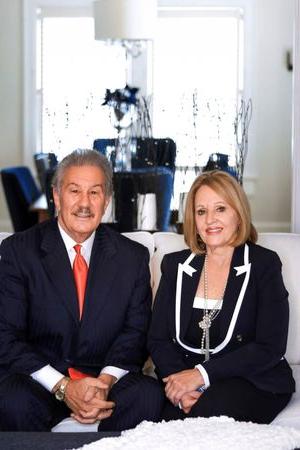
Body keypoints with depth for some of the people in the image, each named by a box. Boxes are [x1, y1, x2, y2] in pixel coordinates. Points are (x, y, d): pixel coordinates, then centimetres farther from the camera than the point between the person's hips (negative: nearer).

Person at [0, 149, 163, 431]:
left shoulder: (133, 257, 6)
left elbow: (136, 331, 5)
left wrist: (105, 381, -16)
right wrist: (62, 387, -20)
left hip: (104, 377, 2)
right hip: (38, 379, -1)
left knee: (149, 395, -28)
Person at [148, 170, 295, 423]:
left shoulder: (264, 264, -1)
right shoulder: (175, 265, 11)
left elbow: (270, 348, -9)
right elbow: (158, 339, 6)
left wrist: (202, 374, -18)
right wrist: (179, 380, -16)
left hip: (253, 382, -2)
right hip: (182, 376, 3)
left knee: (206, 410, -33)